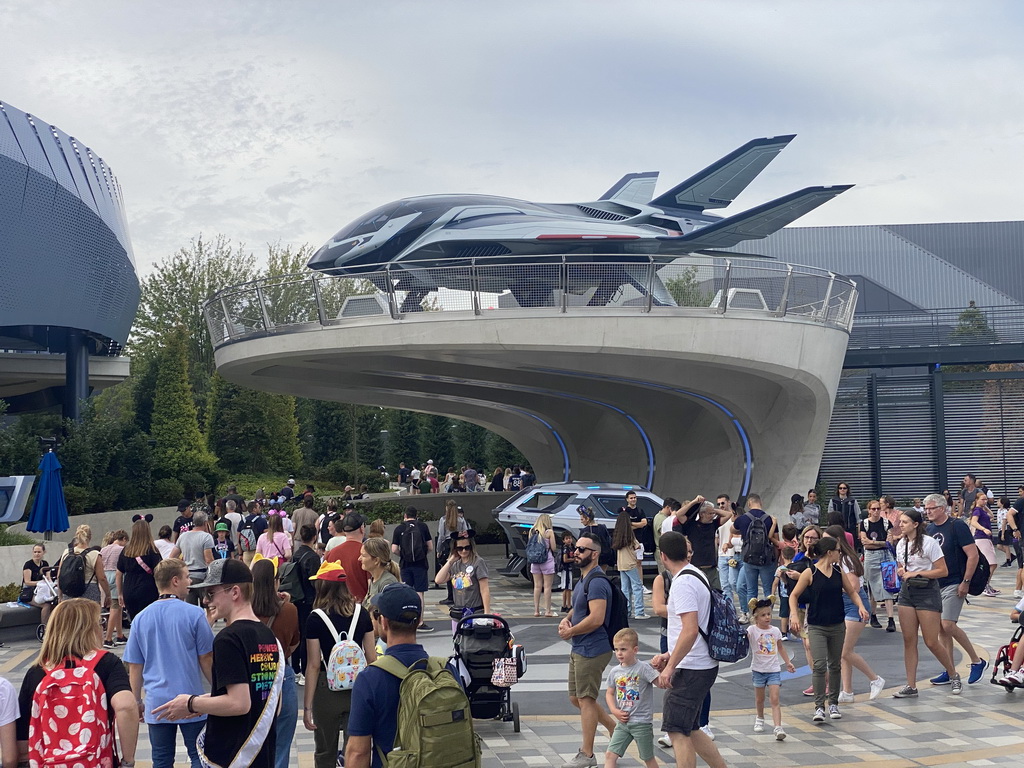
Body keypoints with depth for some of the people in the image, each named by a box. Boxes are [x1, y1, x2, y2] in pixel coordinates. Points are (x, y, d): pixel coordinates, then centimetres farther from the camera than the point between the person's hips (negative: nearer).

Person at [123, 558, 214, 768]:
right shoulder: (194, 614, -9)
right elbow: (207, 660, -4)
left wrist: (137, 701, 17)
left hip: (156, 703, 3)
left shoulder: (140, 618, 3)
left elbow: (134, 667, 7)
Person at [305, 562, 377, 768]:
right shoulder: (361, 613, -1)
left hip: (327, 689, -2)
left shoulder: (316, 619, -10)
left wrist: (307, 706, -6)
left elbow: (313, 666, -10)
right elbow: (372, 658, 2)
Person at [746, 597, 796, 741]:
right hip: (758, 669, -1)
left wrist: (788, 662, 21)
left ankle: (778, 728, -16)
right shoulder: (752, 630, -9)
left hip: (774, 669, 1)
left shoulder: (775, 630, 2)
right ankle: (759, 719, 41)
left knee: (774, 699, -9)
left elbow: (781, 647, 18)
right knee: (759, 699, 15)